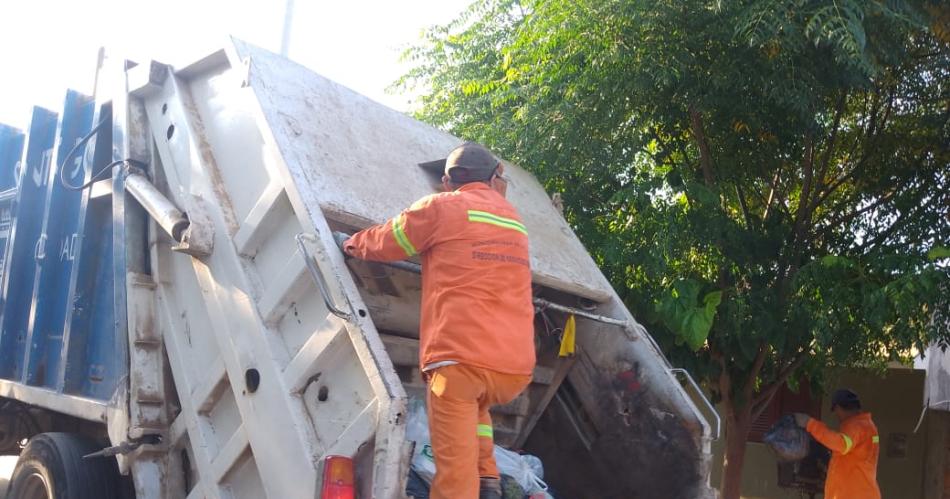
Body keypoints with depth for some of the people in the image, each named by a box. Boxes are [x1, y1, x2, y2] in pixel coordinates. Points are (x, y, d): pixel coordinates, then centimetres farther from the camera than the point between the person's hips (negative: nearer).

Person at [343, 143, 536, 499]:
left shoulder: (441, 207, 6)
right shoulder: (514, 221, 22)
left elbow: (385, 243, 17)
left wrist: (354, 245, 36)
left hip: (461, 356, -6)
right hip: (517, 365, 6)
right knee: (476, 406, 34)